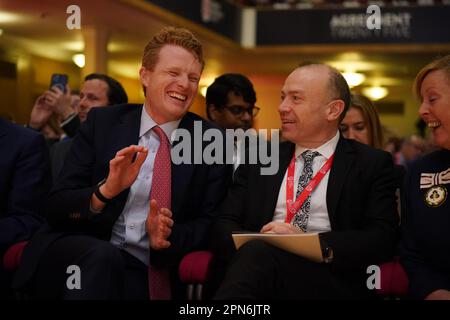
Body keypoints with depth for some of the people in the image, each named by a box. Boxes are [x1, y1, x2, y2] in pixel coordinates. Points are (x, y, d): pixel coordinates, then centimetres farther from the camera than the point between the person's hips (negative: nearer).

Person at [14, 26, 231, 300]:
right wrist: (106, 190, -20)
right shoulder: (101, 122, 6)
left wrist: (168, 237, -16)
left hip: (148, 272, -1)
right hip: (80, 253, 1)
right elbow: (56, 208, 1)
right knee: (101, 255, -34)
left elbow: (210, 224, 6)